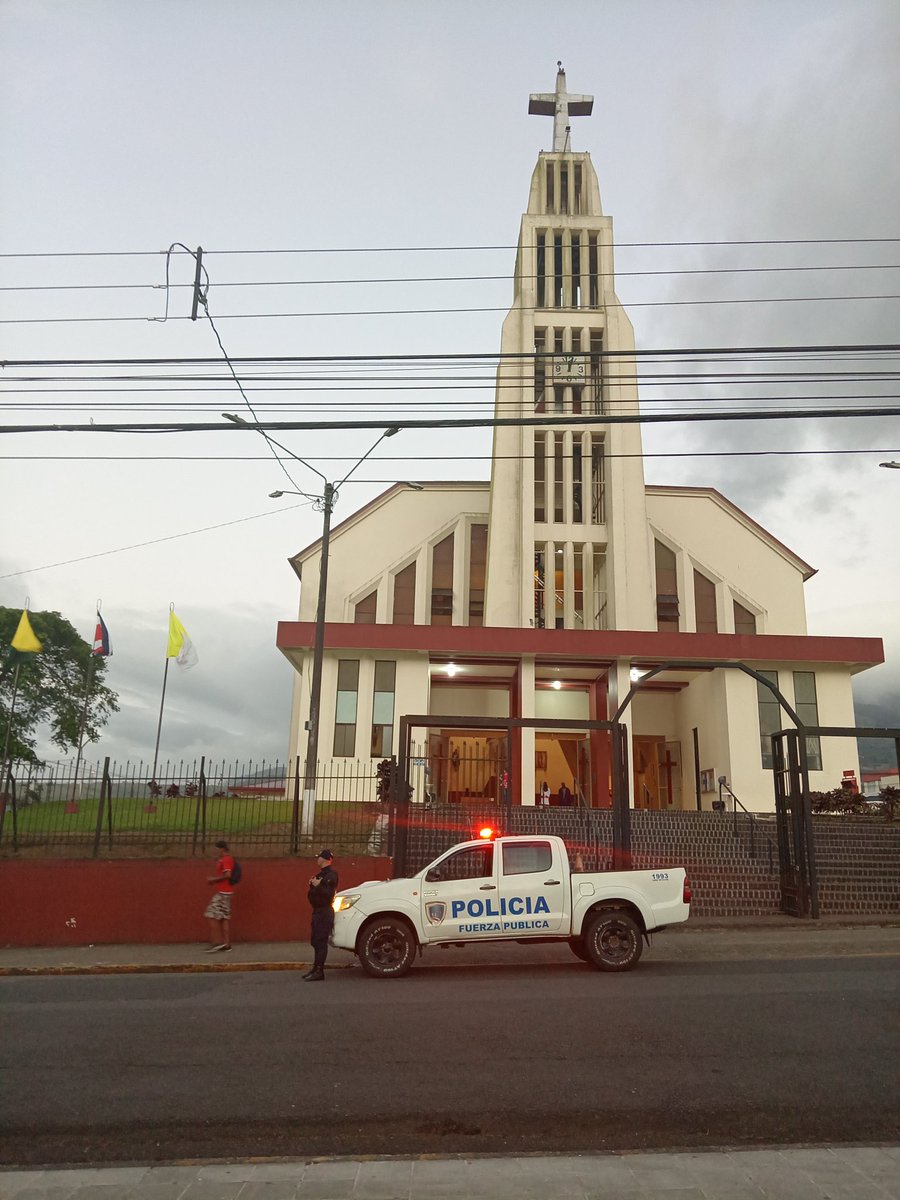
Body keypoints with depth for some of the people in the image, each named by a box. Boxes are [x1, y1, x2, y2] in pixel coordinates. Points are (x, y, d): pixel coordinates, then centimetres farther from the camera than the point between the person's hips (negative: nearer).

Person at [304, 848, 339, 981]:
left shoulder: (331, 874, -14)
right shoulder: (321, 873, 19)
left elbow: (328, 893, -24)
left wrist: (317, 886, -23)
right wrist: (312, 885, 5)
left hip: (325, 912, -10)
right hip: (318, 910, 10)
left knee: (321, 941, -9)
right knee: (315, 941, 14)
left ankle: (319, 971, -7)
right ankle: (316, 968, 22)